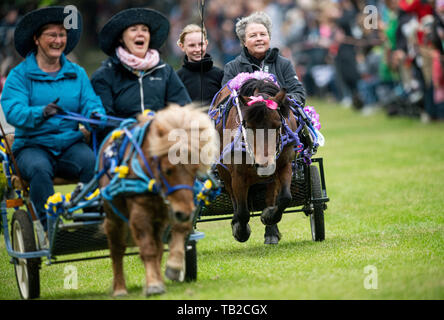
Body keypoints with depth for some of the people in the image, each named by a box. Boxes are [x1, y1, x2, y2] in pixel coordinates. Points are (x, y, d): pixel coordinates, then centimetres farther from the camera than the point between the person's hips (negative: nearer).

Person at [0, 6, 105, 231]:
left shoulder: (77, 73, 14)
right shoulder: (19, 75, 3)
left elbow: (90, 103, 3)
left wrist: (95, 115, -23)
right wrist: (41, 113, -33)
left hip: (71, 144, 2)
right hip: (32, 146, -2)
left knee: (93, 161, -30)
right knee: (39, 169, -36)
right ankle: (50, 226, -29)